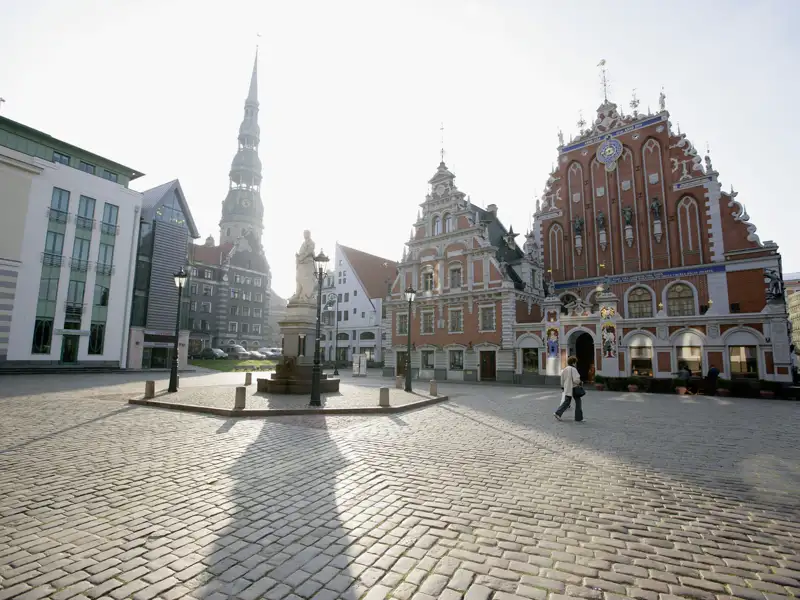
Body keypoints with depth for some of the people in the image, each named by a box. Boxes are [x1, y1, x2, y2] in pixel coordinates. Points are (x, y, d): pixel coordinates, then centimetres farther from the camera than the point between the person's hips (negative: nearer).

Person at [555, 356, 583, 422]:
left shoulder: (564, 369, 8)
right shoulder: (573, 369, -16)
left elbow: (562, 380, 14)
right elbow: (576, 380, -22)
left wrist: (562, 388, 23)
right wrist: (580, 382, -2)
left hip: (567, 389, 7)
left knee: (566, 402, 12)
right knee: (578, 402, 8)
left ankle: (558, 413, 2)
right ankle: (578, 417, 15)